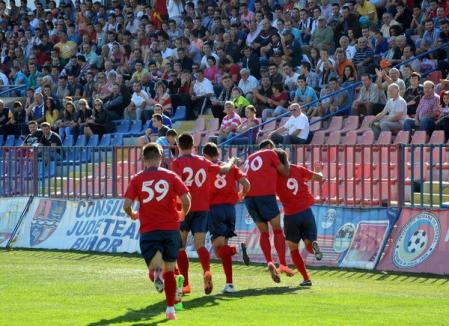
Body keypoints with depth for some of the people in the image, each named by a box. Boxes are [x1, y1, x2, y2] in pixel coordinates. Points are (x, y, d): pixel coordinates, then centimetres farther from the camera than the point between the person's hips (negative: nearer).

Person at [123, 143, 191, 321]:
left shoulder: (137, 179, 1)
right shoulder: (171, 176, 2)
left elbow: (127, 205, -7)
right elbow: (186, 200, -6)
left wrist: (132, 215, 15)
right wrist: (183, 214, 16)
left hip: (148, 231, -1)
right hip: (171, 228, 1)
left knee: (154, 267, 0)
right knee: (170, 270, 13)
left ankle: (156, 272, -38)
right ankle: (170, 308, 13)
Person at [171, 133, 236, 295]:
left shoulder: (177, 163, -5)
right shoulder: (203, 162, 9)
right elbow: (223, 170, 18)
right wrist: (231, 162, 39)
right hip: (202, 207, 3)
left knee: (180, 246, 9)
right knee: (200, 245, 1)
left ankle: (185, 284, 6)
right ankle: (207, 271, -29)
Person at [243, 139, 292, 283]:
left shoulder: (250, 158, 27)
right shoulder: (270, 153, 11)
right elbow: (284, 172, 13)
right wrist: (286, 161, 30)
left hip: (249, 197, 5)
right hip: (265, 195, -5)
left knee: (263, 232, 11)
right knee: (277, 230, 5)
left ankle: (269, 262, -10)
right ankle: (283, 264, -6)